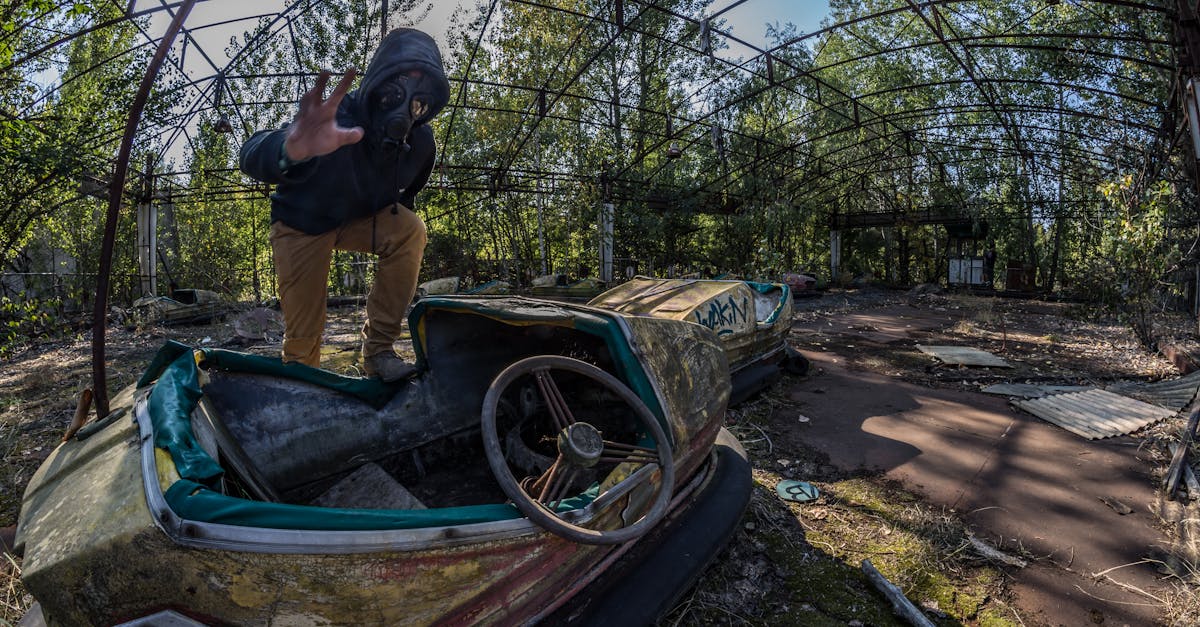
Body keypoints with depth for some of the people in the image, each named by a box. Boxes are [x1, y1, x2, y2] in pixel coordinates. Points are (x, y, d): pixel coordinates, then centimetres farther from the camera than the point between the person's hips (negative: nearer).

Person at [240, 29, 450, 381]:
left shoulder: (421, 142, -18)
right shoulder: (336, 119, -34)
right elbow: (251, 157, -52)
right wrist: (292, 149, -73)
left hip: (361, 219, 3)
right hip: (302, 223, -3)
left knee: (410, 231, -28)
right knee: (303, 334, -6)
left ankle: (378, 349, -19)